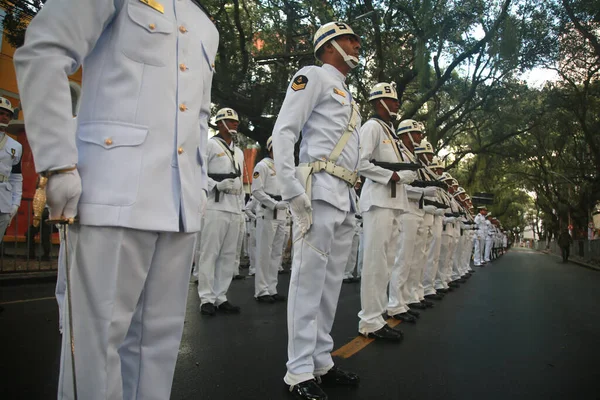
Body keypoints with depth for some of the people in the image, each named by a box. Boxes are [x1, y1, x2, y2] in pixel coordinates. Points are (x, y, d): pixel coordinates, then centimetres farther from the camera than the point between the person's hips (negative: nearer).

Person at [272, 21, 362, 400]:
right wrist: (294, 191, -17)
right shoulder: (314, 76, 2)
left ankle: (322, 361, 20)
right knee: (309, 279, -7)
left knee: (332, 281, 10)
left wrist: (352, 198, 16)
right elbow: (283, 132, -9)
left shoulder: (348, 94, 27)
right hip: (320, 191, -8)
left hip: (346, 198, 9)